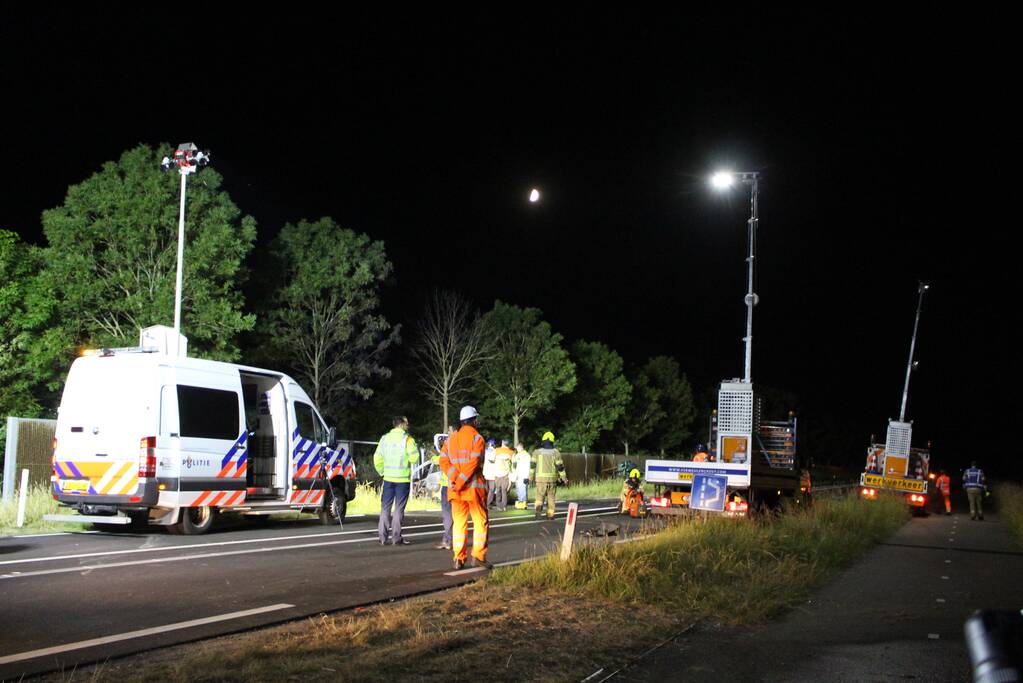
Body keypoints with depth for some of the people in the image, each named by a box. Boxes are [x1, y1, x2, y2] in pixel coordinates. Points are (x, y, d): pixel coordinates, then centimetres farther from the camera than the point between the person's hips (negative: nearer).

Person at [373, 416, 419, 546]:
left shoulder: (385, 438, 6)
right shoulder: (407, 439, -9)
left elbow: (377, 458, 7)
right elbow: (414, 458, -16)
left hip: (388, 478, 4)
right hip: (403, 479, -4)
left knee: (385, 508, 10)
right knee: (399, 508, 1)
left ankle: (382, 537, 9)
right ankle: (396, 538, 1)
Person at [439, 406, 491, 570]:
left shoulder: (451, 439, 11)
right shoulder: (477, 438, -6)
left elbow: (443, 461, 0)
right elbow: (473, 463, -18)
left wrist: (454, 479, -8)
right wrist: (460, 483, -17)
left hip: (455, 489, 5)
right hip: (474, 487, -5)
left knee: (459, 523, 9)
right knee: (481, 522, 4)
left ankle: (459, 559, 8)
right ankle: (478, 556, -1)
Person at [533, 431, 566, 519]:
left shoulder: (537, 452, 0)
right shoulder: (555, 452, -1)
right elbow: (560, 466, -1)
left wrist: (531, 477, 11)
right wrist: (564, 478, 7)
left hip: (541, 478, -1)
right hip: (552, 478, 1)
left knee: (540, 496, 2)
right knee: (551, 497, 13)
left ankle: (539, 508, -26)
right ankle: (550, 515, 16)